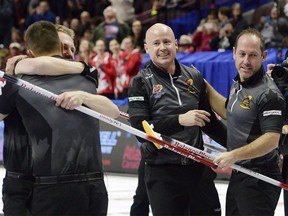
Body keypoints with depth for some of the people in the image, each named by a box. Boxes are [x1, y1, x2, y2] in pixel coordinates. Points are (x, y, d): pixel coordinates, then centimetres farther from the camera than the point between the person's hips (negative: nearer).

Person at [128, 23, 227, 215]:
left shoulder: (194, 77, 9)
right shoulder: (141, 82, -3)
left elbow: (210, 121, 19)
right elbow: (140, 129, -16)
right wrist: (180, 120, -24)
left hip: (198, 168, 4)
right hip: (162, 172, -4)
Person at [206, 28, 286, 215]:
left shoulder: (268, 93, -20)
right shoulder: (238, 84, 9)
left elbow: (271, 139, -26)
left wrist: (234, 155, -31)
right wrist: (205, 87, 23)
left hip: (259, 180, -10)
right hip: (238, 174, 10)